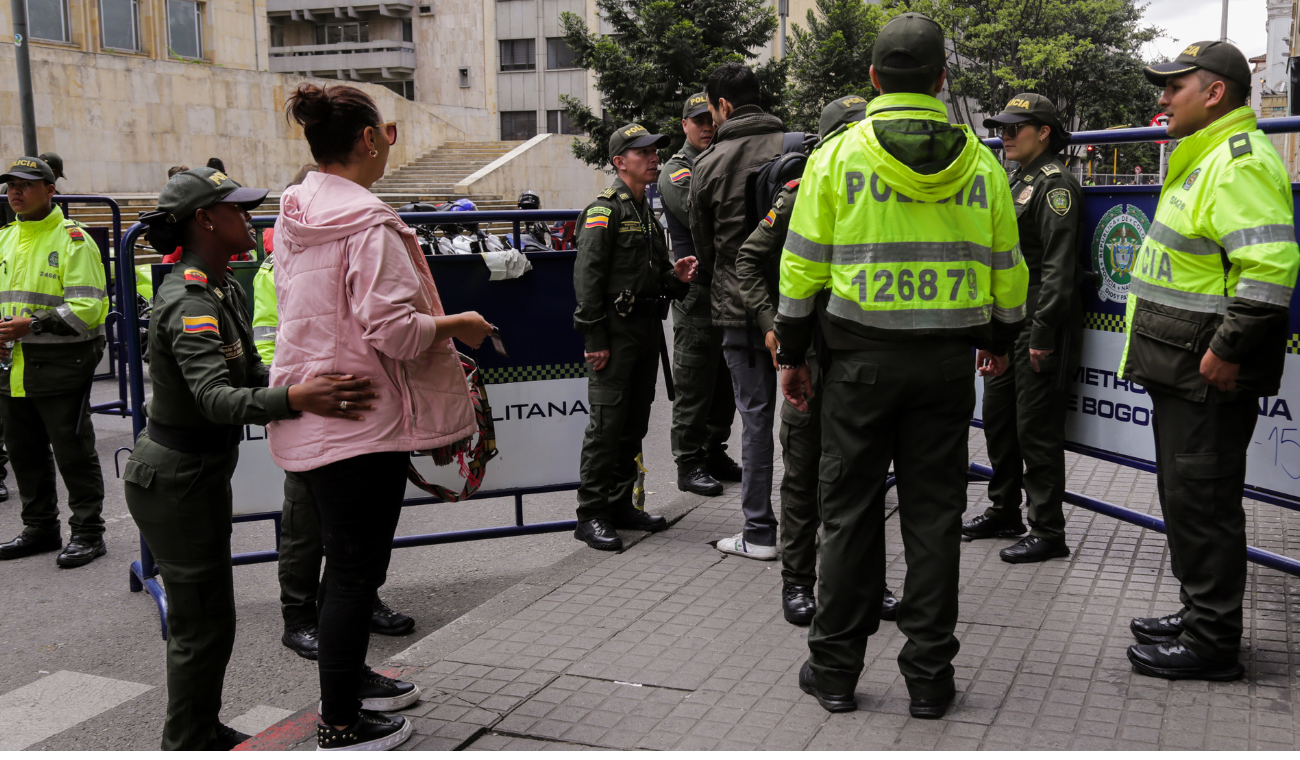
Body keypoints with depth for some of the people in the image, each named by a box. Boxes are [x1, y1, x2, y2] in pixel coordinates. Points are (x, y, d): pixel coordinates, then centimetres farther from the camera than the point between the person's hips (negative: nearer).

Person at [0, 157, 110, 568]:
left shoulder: (72, 240, -9)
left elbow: (87, 308, -17)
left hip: (60, 367, -7)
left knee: (73, 452, 0)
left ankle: (88, 533, 11)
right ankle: (40, 529, 30)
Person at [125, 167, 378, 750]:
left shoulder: (225, 291, 8)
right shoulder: (189, 302, -23)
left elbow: (250, 374, 12)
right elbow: (215, 397, -38)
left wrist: (314, 380, 0)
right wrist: (293, 399, -55)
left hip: (201, 471, 10)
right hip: (178, 479, -10)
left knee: (199, 617, 20)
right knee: (205, 625, 0)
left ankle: (199, 733, 35)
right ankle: (190, 746, 14)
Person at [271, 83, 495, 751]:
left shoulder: (294, 214, 9)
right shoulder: (369, 223, -19)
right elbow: (394, 329, -25)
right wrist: (458, 325, -8)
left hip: (311, 413, 9)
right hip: (362, 417, -9)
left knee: (346, 557, 23)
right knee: (355, 566, 2)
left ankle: (345, 677, 39)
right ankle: (341, 723, 14)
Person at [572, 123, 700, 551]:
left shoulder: (648, 214, 19)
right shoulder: (604, 211, -8)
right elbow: (587, 278, -14)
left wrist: (675, 278, 3)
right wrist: (594, 339, -19)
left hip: (648, 327, 9)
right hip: (616, 330, -9)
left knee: (635, 423, 11)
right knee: (607, 423, -7)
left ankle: (620, 505, 21)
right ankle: (591, 515, -1)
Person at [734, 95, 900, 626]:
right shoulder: (800, 198, -3)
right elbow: (749, 259, 2)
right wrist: (770, 323, -7)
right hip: (810, 349, -3)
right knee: (803, 471, 4)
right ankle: (797, 581, 16)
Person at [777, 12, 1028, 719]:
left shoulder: (836, 156, -3)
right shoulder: (980, 164, 4)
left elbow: (803, 266, -3)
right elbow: (1005, 267, 11)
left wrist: (792, 353, 7)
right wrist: (1001, 339, 27)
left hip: (861, 360, -2)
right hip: (948, 362, 2)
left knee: (850, 510, 7)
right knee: (935, 514, 8)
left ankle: (835, 667, 16)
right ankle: (928, 675, 15)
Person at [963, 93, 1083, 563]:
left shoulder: (1055, 184, -12)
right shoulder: (1017, 180, 18)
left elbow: (1059, 266, -19)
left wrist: (1043, 333, -22)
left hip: (1037, 326, -10)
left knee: (1036, 428, -5)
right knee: (998, 419, 16)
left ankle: (1048, 532, 4)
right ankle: (1004, 512, 29)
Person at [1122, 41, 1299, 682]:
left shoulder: (1241, 160, -16)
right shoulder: (1205, 159, 19)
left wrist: (1228, 350, -24)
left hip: (1211, 374, -11)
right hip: (1183, 370, 11)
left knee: (1201, 503, -3)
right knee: (1185, 497, 18)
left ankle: (1212, 642, 7)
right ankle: (1198, 613, 30)